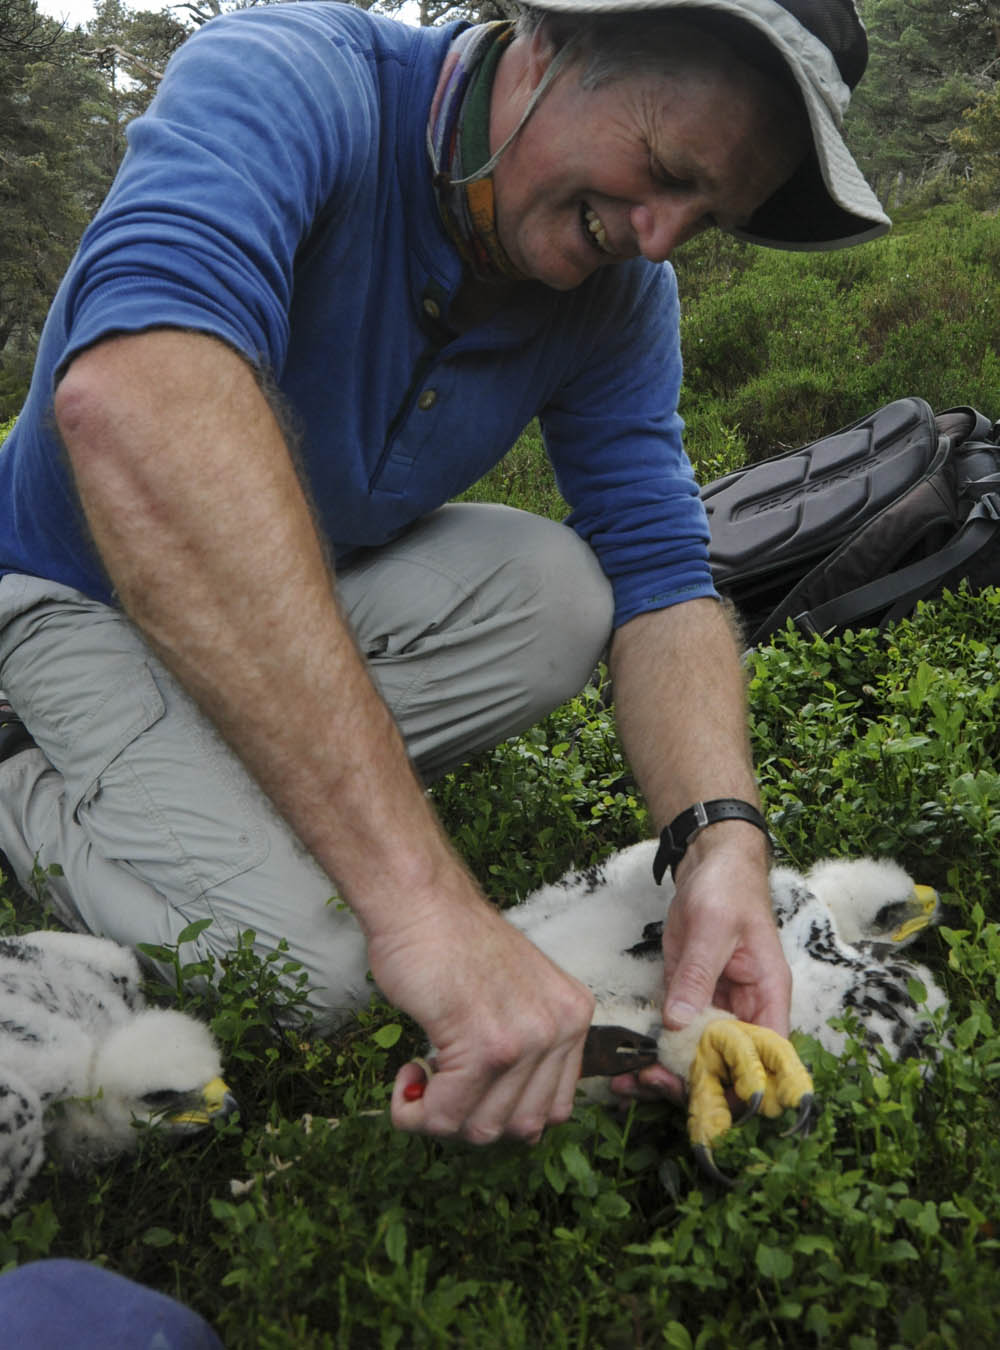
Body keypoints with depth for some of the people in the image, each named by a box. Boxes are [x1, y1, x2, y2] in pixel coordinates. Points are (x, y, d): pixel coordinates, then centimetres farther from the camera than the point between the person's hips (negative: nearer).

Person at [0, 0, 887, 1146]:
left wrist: (724, 841, -33)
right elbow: (133, 395, -50)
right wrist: (416, 889, -56)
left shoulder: (619, 293, -10)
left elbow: (658, 575, -11)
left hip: (318, 583, 6)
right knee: (297, 957, -25)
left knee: (559, 592, -20)